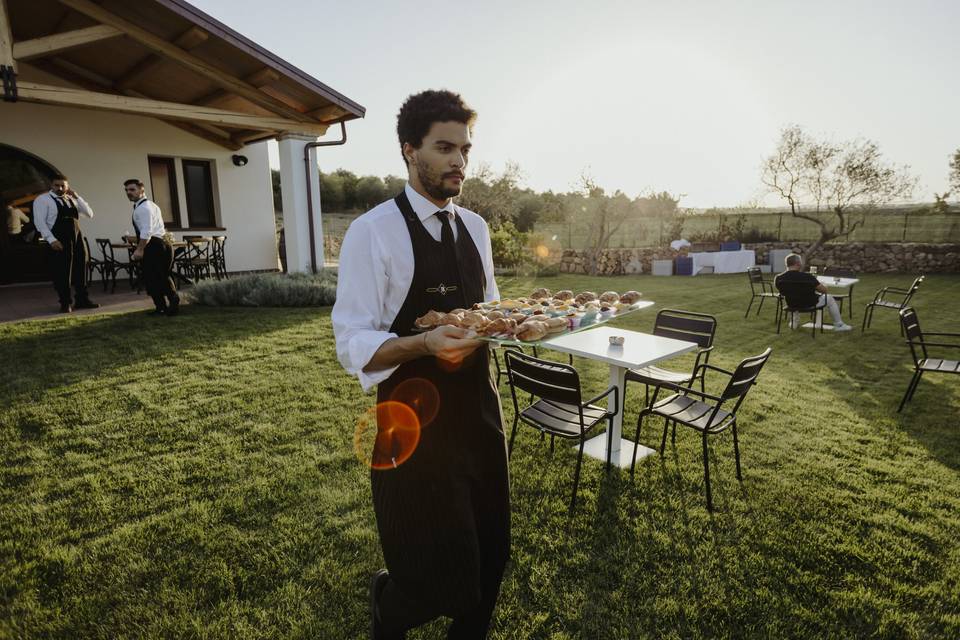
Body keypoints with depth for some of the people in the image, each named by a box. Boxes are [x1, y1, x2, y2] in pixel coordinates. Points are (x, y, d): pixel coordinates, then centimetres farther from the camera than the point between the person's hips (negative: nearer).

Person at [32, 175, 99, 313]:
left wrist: (77, 197, -3)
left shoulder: (72, 199, 15)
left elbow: (90, 214, 6)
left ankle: (82, 300, 20)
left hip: (77, 237, 5)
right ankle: (65, 303, 9)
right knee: (62, 272, -1)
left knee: (81, 269, 9)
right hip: (59, 240, -5)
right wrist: (51, 239, -17)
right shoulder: (42, 200, -1)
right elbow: (39, 222, -8)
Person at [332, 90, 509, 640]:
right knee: (437, 576, 5)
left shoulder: (476, 228, 8)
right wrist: (425, 343, -32)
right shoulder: (373, 231, -13)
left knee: (490, 557, 18)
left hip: (480, 414, 7)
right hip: (415, 421, -6)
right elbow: (353, 346, -15)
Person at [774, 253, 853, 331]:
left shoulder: (778, 279, -18)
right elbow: (824, 290, -11)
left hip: (792, 305, 4)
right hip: (811, 304, -3)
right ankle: (839, 325, 30)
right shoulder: (807, 276, -26)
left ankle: (793, 321, 39)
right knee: (830, 298, 23)